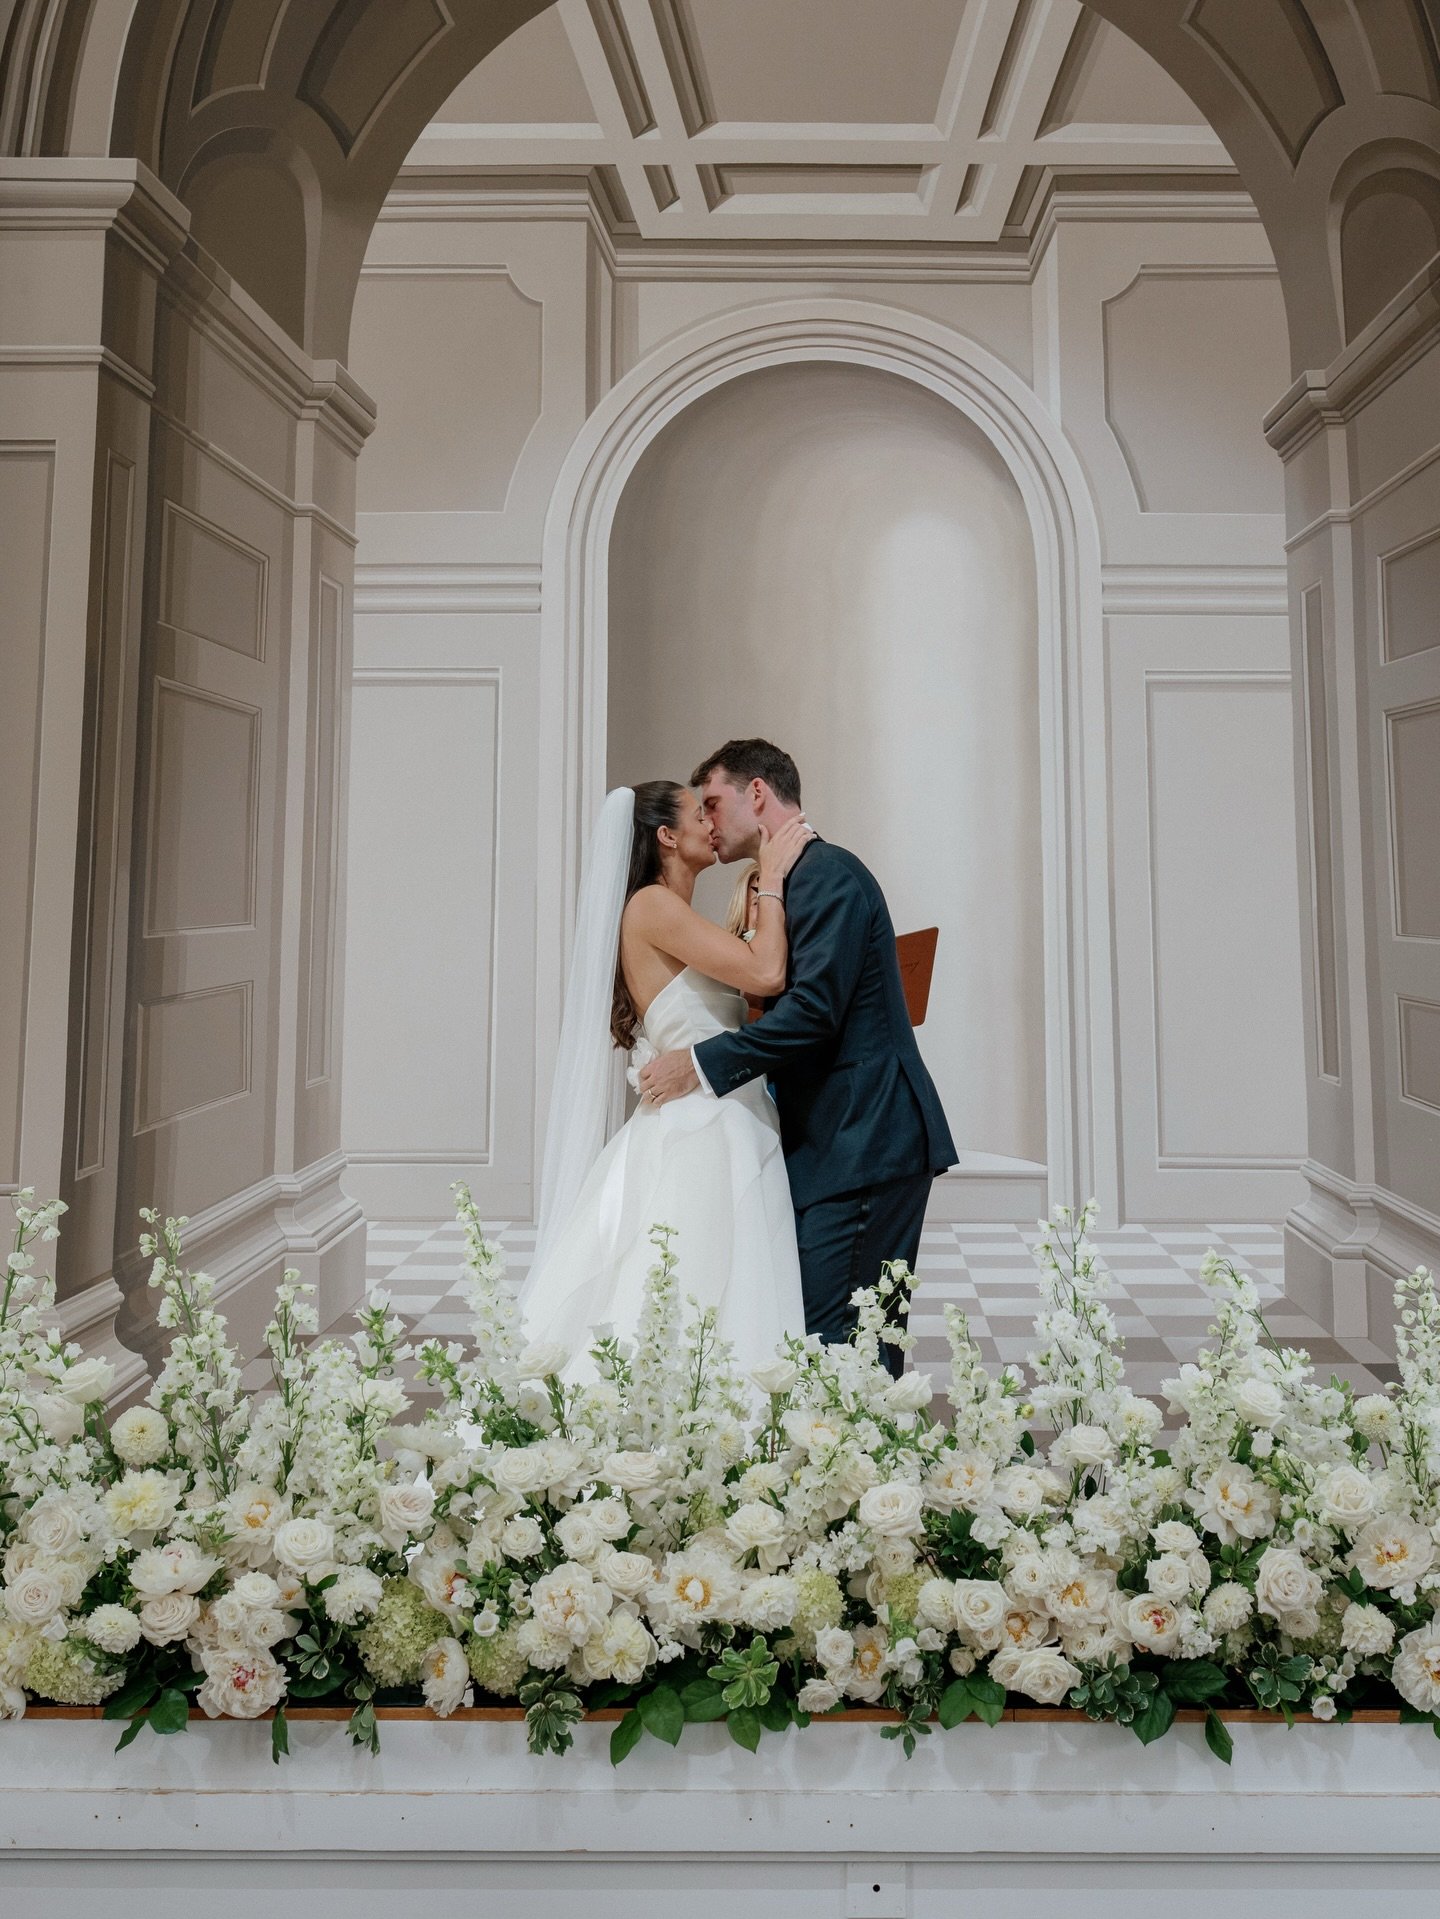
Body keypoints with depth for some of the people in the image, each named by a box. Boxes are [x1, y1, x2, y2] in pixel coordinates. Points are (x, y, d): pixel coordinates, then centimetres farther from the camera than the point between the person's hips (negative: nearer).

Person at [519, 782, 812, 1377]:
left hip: (720, 1132, 10)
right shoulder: (652, 904, -10)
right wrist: (772, 880, -6)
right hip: (698, 1136, -10)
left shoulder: (673, 914, 20)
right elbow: (765, 974, -18)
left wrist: (759, 886, 13)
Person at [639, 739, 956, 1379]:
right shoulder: (800, 876, 20)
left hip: (863, 1145, -10)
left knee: (833, 1343, -9)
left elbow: (813, 1010, -21)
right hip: (839, 1142, 10)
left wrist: (702, 1062, -15)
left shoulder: (826, 871, -10)